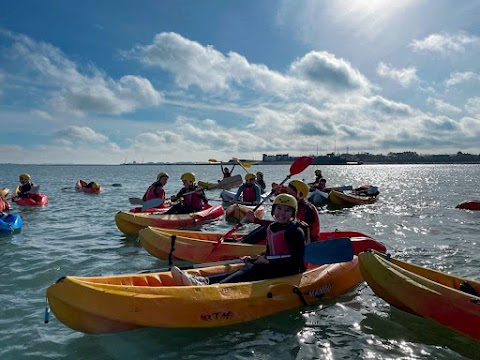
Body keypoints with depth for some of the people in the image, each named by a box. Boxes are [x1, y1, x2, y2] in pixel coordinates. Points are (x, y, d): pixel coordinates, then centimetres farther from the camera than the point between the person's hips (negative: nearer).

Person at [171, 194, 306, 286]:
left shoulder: (295, 231, -11)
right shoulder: (271, 228, 13)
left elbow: (296, 260, -18)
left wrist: (268, 262, -19)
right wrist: (254, 259, 5)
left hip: (290, 271, -7)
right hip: (273, 267, 7)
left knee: (251, 271, -27)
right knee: (245, 270, -18)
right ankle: (202, 280, -38)